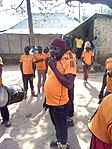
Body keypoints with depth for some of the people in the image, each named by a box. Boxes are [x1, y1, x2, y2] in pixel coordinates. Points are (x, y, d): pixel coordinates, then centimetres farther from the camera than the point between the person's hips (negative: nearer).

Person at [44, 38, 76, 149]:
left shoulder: (68, 62, -18)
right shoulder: (52, 61, 6)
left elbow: (69, 84, -29)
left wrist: (54, 68, -25)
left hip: (60, 104, -8)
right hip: (51, 102, 8)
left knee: (61, 128, 12)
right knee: (56, 125, 27)